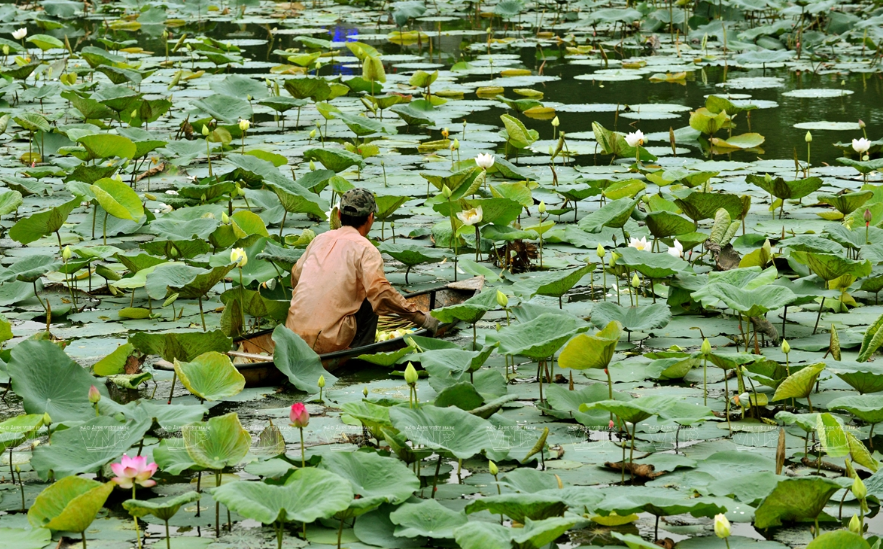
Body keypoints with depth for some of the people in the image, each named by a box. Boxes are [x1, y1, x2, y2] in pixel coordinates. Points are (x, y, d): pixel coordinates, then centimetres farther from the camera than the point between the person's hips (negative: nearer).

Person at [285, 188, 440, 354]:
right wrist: (422, 319, -10)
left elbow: (295, 276, 26)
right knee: (370, 304, 16)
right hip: (330, 343, -6)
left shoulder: (320, 239, 15)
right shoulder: (365, 248, -2)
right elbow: (380, 292, -16)